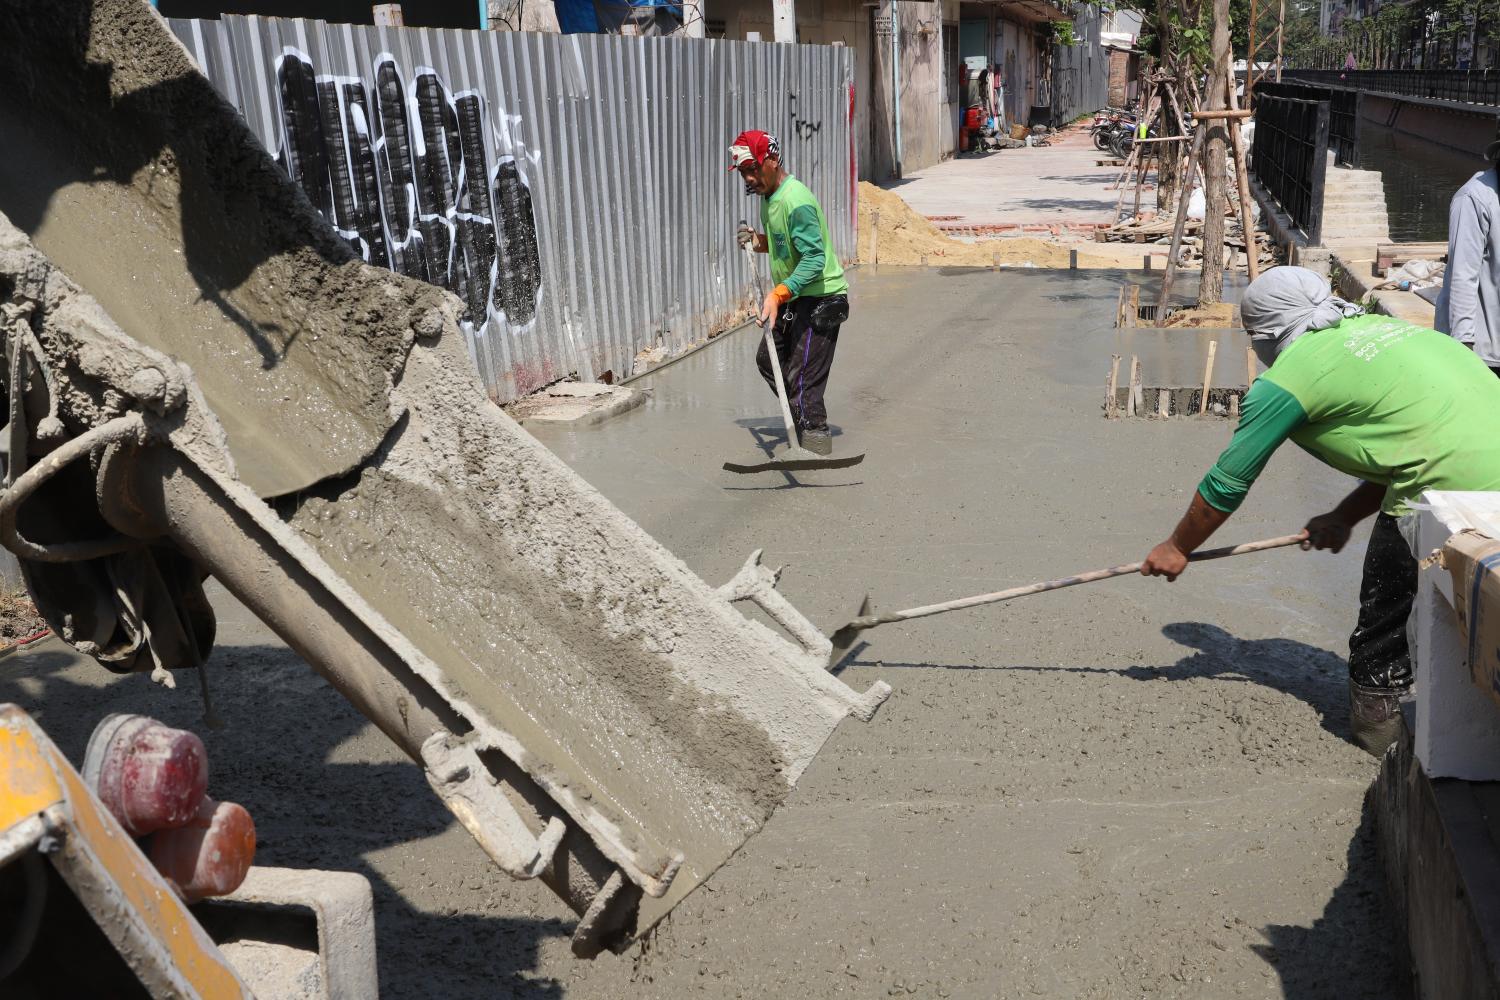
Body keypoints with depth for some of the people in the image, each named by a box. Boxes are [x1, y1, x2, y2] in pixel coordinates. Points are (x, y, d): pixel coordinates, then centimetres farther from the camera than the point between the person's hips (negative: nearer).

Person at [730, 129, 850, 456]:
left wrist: (779, 294, -39)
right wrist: (760, 243, 5)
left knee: (802, 380, -12)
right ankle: (801, 420, 34)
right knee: (768, 360, 20)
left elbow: (815, 258, -30)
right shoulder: (770, 196, 9)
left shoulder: (796, 201, -23)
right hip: (795, 297, 11)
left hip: (820, 299, -11)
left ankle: (816, 450, -5)